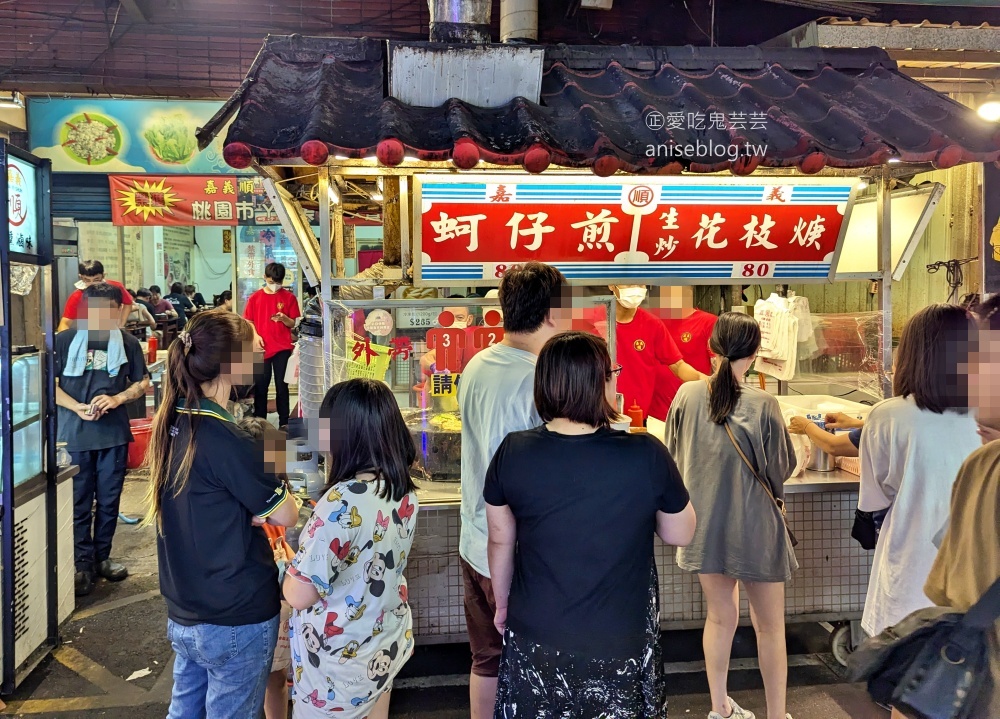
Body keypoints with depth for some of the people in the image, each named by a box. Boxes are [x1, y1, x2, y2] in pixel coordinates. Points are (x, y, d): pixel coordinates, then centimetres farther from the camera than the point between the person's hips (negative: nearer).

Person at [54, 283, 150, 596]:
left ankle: (102, 556, 27)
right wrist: (78, 408, -17)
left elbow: (142, 383, 8)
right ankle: (83, 562, 16)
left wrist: (117, 398, -11)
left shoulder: (128, 343, 2)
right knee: (79, 502, 6)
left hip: (114, 433, 2)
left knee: (109, 500, 12)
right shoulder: (64, 340, -3)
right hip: (75, 433, -2)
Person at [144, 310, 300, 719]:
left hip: (183, 615, 8)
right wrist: (274, 488, 3)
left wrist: (252, 509, -4)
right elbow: (286, 516, -14)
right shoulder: (224, 439, -24)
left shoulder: (171, 425, 2)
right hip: (236, 621, -8)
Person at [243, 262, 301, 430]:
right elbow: (249, 322, 8)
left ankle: (284, 422, 10)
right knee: (260, 386, 5)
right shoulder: (255, 298, 4)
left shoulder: (289, 297, 1)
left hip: (282, 348, -1)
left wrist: (284, 318, -17)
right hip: (261, 348, 1)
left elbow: (292, 324, 3)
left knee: (282, 386, 4)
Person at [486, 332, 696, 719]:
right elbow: (681, 535, -4)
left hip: (535, 640, 1)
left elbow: (500, 542, 0)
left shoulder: (513, 453, -14)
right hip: (619, 644, -1)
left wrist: (502, 604, 15)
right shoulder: (647, 455, -20)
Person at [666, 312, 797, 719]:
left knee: (720, 616, 21)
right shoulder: (763, 406, -20)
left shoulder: (687, 395, -9)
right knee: (769, 626, 14)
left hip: (704, 527, 4)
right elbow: (783, 470, -8)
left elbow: (674, 457, 4)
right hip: (754, 530, -4)